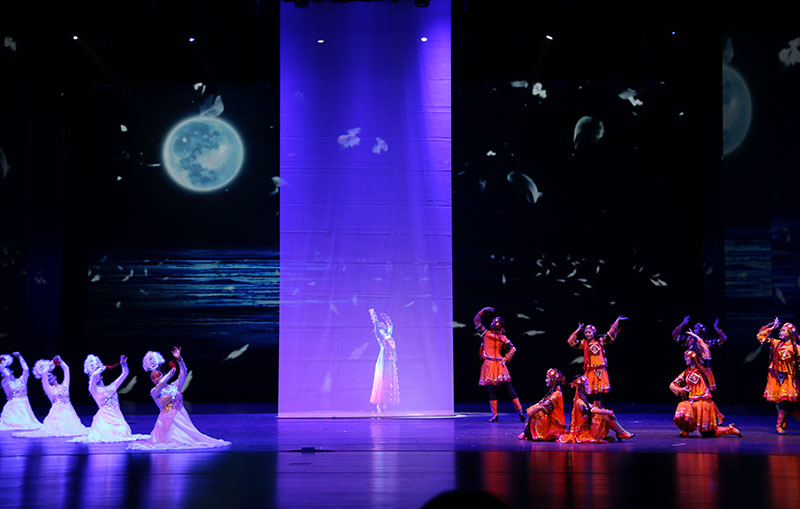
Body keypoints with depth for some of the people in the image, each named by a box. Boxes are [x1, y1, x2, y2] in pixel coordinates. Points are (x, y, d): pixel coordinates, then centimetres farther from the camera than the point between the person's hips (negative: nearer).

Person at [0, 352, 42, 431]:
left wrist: (20, 357, 7)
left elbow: (26, 369, 4)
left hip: (23, 407, 2)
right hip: (13, 407, -2)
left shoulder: (21, 381, 13)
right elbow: (7, 375, -14)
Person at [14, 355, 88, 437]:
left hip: (68, 412, 3)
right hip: (57, 413, -3)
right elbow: (44, 374, -4)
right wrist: (51, 364, 5)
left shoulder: (64, 386, 17)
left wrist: (60, 361, 19)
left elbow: (66, 369, 21)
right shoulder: (49, 389, 6)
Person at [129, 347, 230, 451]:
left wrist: (179, 359, -7)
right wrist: (170, 373, -10)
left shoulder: (175, 386, 13)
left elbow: (183, 373, 4)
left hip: (181, 418, 3)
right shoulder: (154, 391, 4)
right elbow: (160, 384, -17)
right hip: (167, 420, -3)